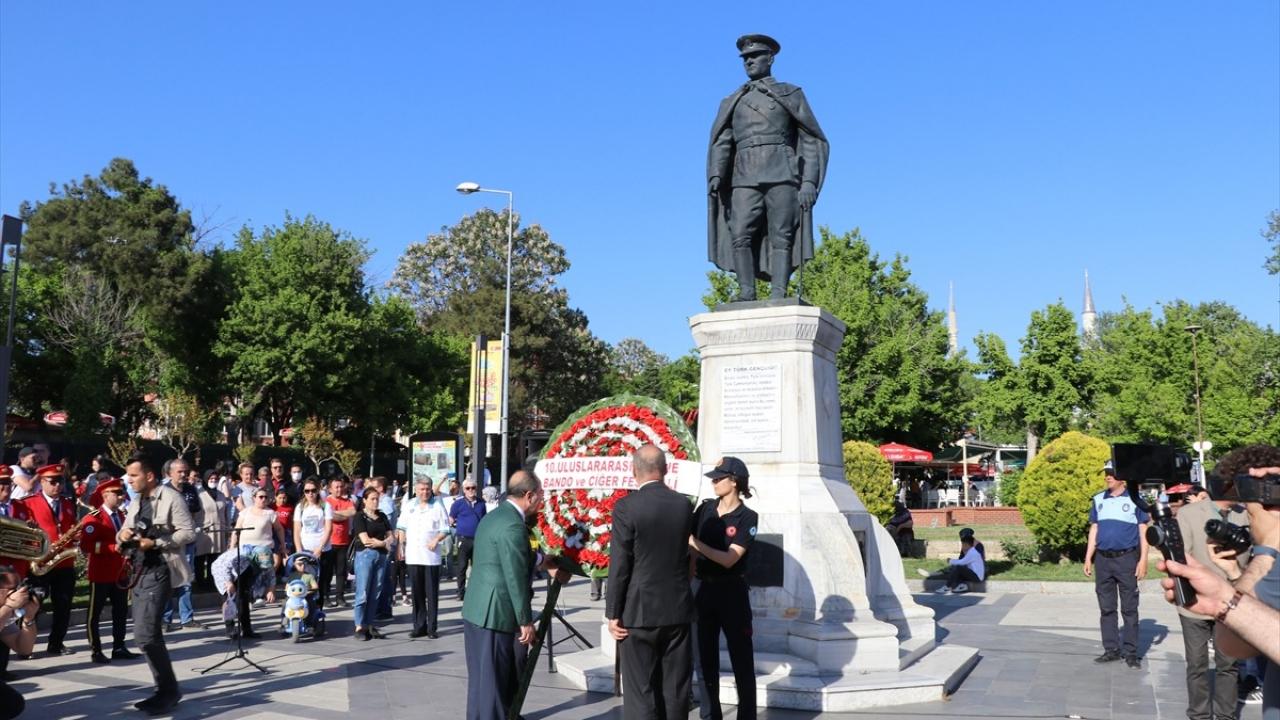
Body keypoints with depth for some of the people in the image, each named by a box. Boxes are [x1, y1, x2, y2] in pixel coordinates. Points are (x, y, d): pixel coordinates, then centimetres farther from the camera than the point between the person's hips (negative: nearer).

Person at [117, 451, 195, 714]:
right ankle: (165, 690, 20)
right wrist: (123, 535, -4)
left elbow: (188, 533, -15)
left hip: (160, 571, -9)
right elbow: (125, 533, 19)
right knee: (146, 634, 11)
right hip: (140, 570, 9)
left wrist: (155, 542, -21)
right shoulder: (136, 502, 16)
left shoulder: (171, 498, -10)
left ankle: (169, 691, -3)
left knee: (146, 634, -15)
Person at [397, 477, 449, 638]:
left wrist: (437, 539, -15)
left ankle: (432, 627, 5)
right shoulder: (408, 505, 10)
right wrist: (401, 547, 5)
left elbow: (445, 529, 3)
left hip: (431, 556, -3)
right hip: (412, 556, 3)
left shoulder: (438, 506, 1)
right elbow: (402, 528, 13)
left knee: (432, 593, 0)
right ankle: (419, 626, 15)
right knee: (416, 593, 7)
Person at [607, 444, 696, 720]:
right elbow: (685, 553, 10)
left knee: (641, 691, 3)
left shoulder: (626, 507, -13)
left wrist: (613, 614, -5)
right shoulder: (683, 504, 1)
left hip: (639, 612, -4)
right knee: (676, 689, 12)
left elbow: (619, 565, -12)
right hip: (678, 609, 4)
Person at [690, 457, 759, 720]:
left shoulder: (747, 517, -11)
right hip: (705, 590, 5)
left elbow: (729, 559, -18)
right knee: (706, 657, 12)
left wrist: (694, 542, -20)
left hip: (732, 593, -5)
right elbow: (690, 546, 10)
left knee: (741, 659, 3)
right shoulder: (706, 508, 3)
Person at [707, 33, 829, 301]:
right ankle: (746, 296, -17)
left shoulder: (790, 94, 15)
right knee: (740, 235, -14)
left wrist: (809, 182, -6)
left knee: (781, 237, -10)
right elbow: (721, 144, 12)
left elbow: (813, 141, 8)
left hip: (782, 176, -2)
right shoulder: (732, 102, 23)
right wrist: (715, 175, -8)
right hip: (745, 179, 2)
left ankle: (778, 297, -15)